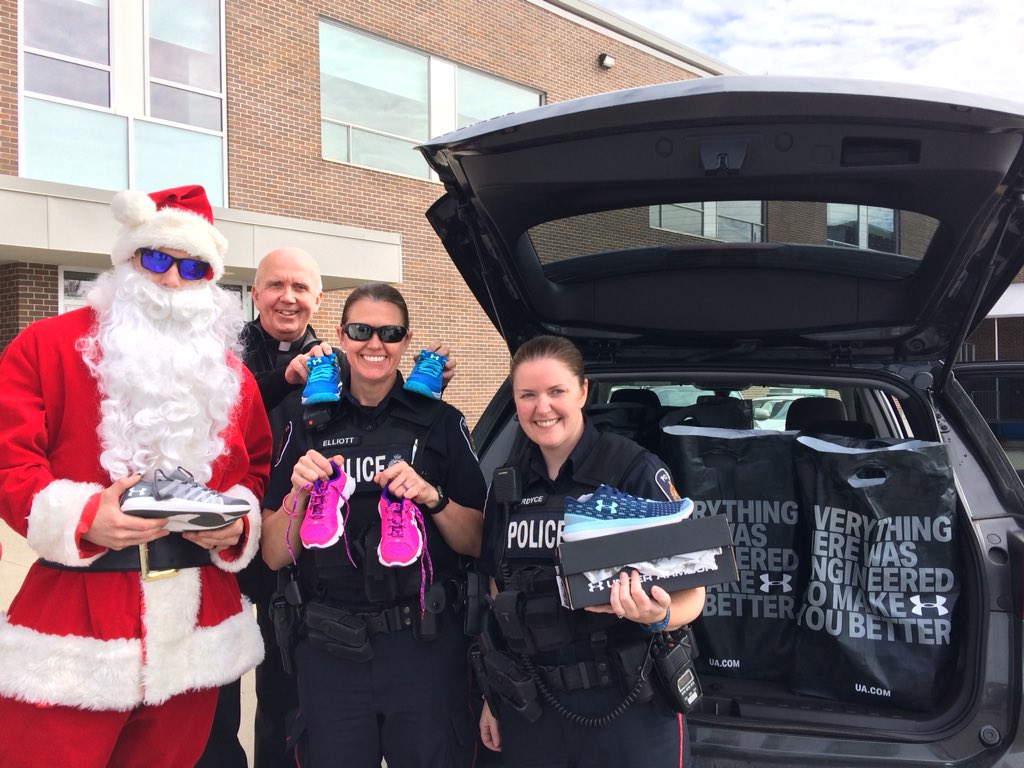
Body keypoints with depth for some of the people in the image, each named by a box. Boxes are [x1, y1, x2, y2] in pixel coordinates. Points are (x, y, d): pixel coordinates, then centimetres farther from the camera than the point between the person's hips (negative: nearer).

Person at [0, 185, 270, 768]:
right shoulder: (47, 345, -1)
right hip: (72, 632, -3)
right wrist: (83, 517, -21)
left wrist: (238, 524, -5)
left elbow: (255, 472, 15)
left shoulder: (231, 374, 11)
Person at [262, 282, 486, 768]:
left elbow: (477, 544, 1)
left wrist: (431, 497, -15)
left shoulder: (440, 422, 0)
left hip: (424, 643, -1)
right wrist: (299, 492, -13)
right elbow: (275, 557, 4)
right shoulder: (309, 425, 4)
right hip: (329, 651, 2)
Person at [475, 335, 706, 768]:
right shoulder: (507, 484, 4)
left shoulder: (635, 470, -10)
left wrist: (658, 616, -30)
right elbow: (499, 597, 12)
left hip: (630, 710, -4)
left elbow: (691, 589, -10)